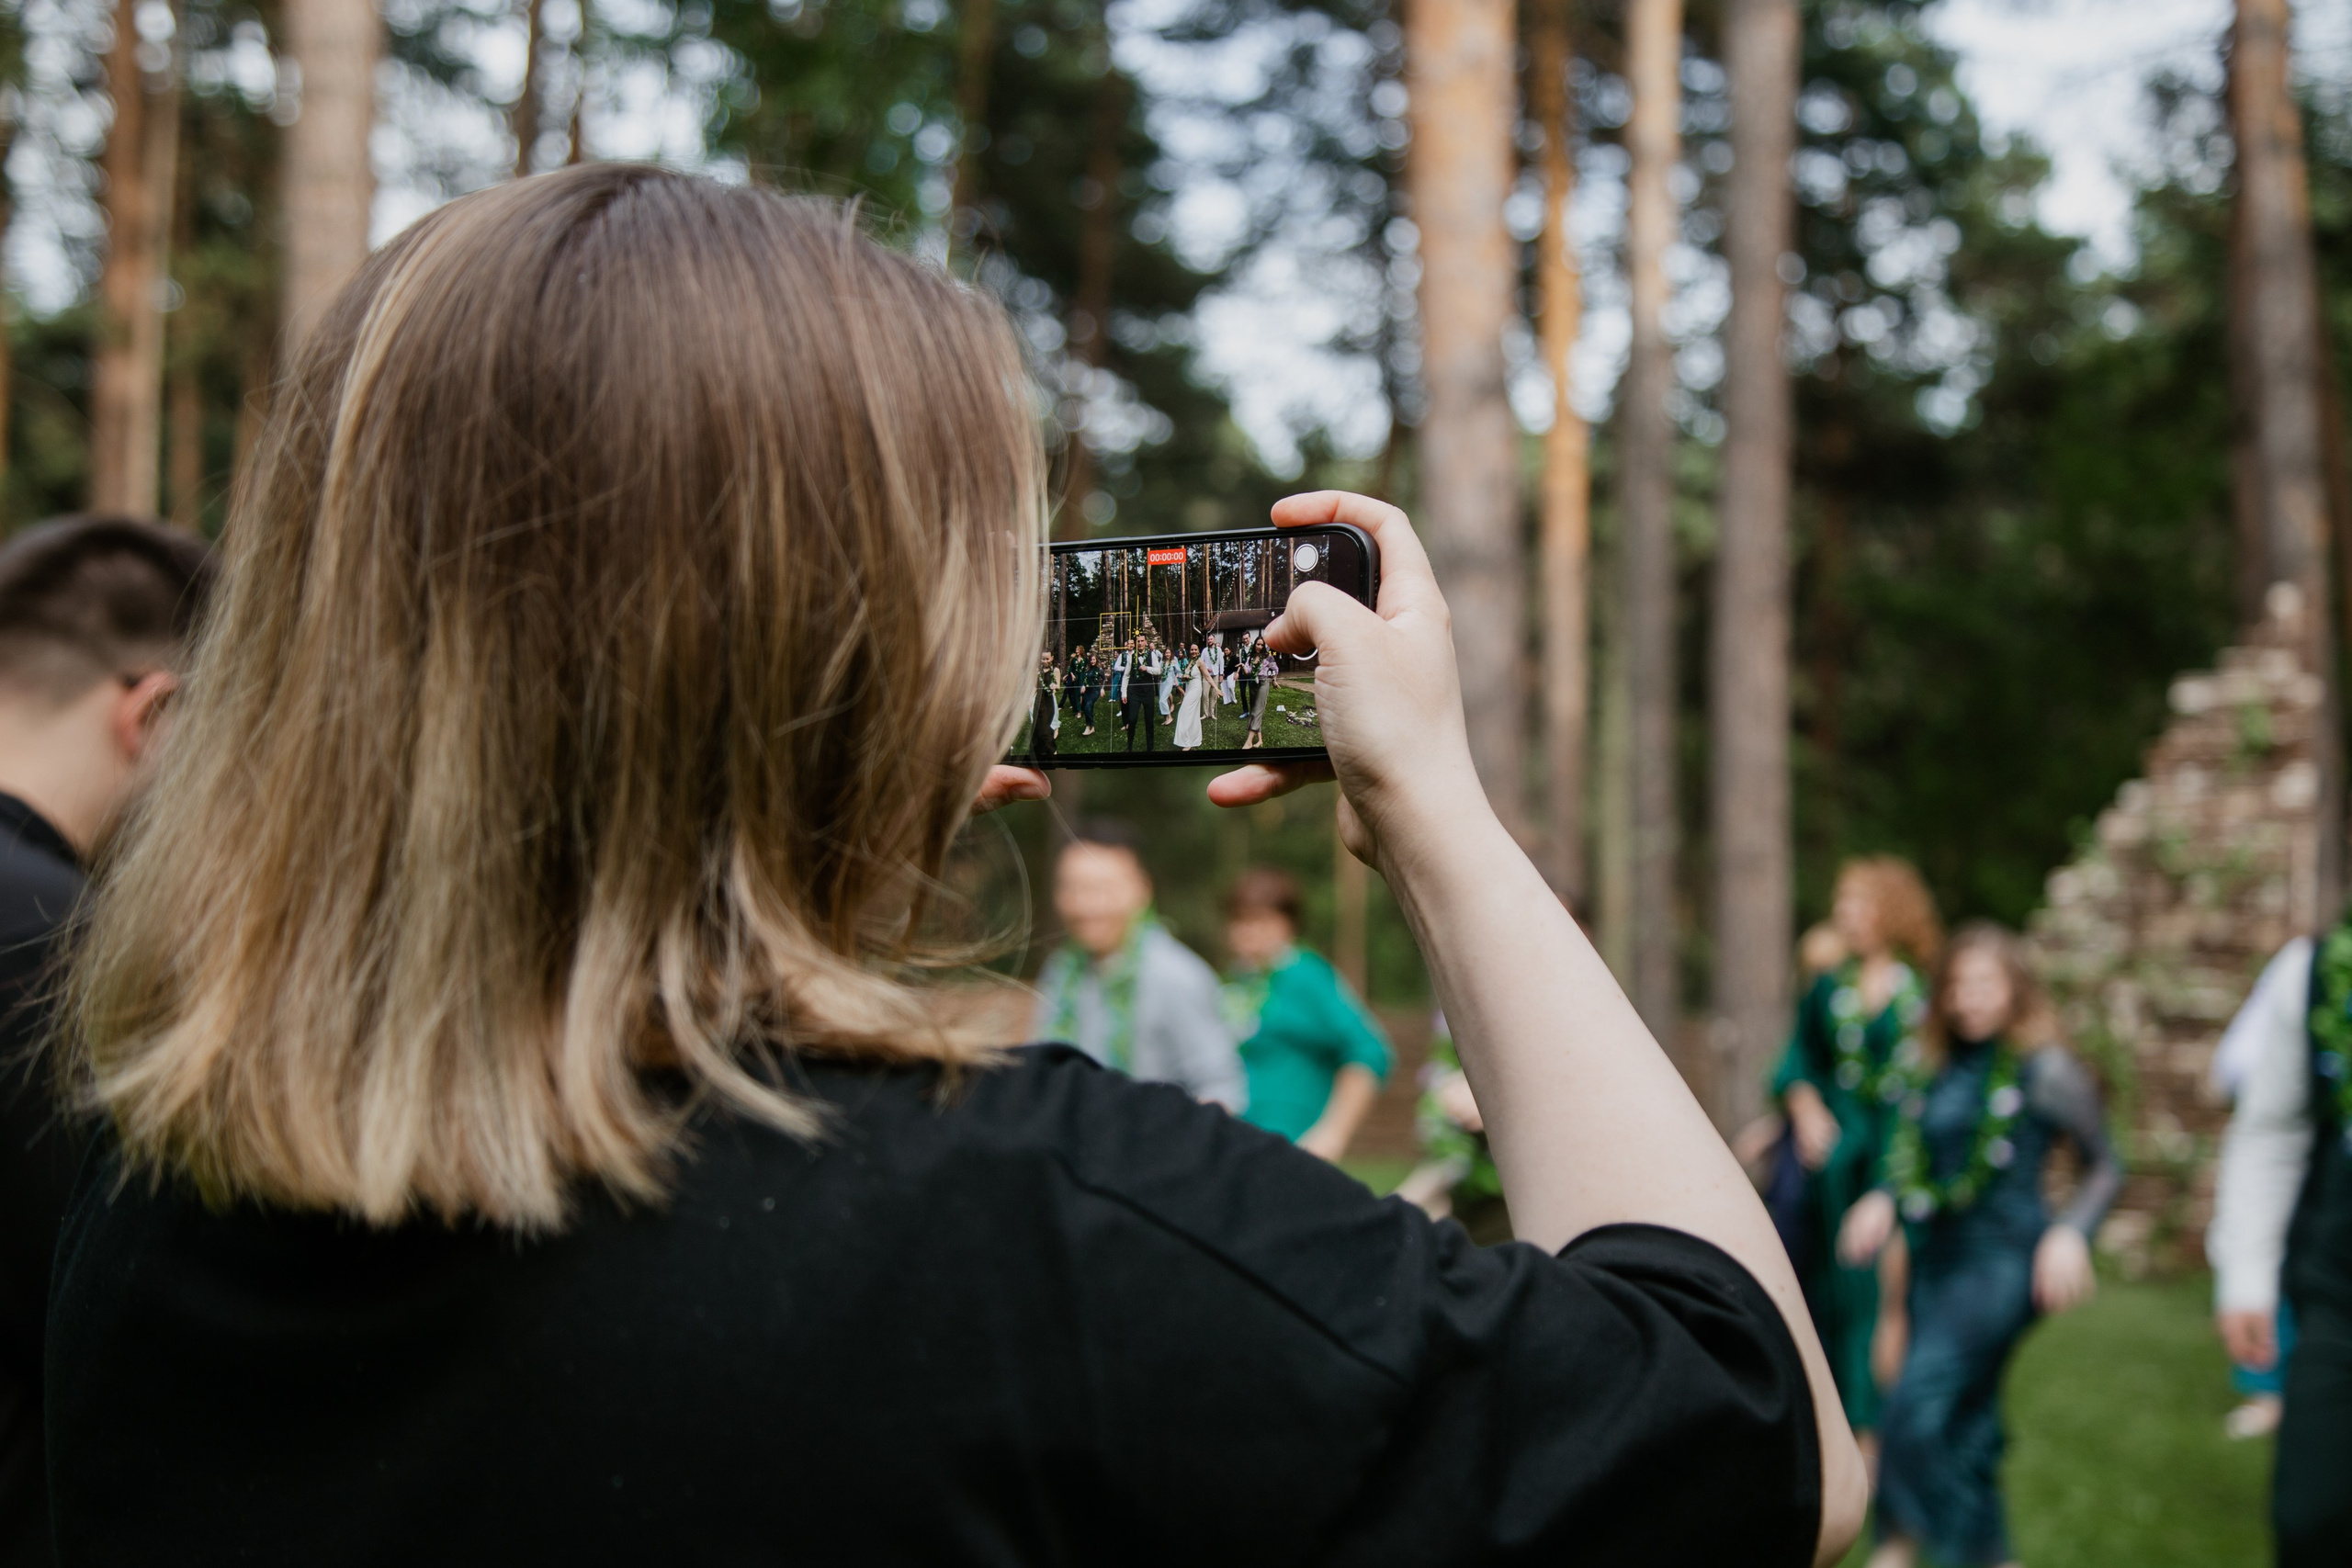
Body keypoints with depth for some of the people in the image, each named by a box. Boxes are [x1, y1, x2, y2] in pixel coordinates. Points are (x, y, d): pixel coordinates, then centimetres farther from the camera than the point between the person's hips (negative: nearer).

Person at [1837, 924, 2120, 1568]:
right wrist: (1883, 1201, -3)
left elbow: (2106, 1165, 1)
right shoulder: (1932, 1069, 9)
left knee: (1918, 1407, -18)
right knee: (1966, 1428, 13)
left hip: (2002, 1262, -6)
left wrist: (2071, 1231, -13)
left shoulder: (2045, 1070, -6)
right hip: (1936, 1259, 6)